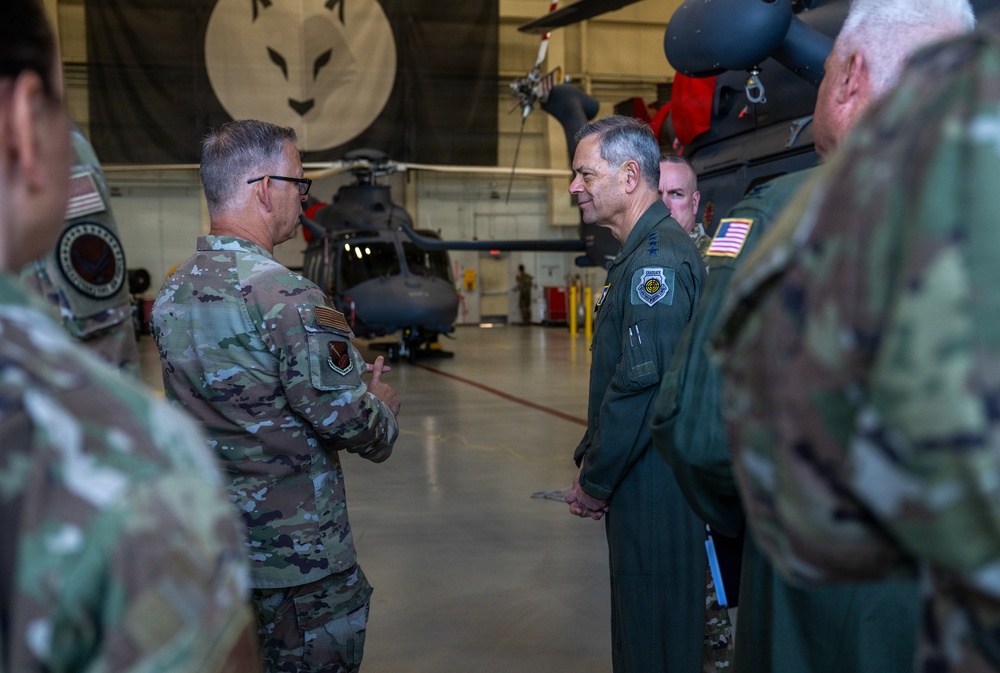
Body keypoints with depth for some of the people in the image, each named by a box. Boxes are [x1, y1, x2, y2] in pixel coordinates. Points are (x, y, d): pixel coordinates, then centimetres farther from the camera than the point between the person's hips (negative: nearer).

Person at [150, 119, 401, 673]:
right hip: (296, 560, -7)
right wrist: (382, 404, 1)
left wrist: (349, 380, 10)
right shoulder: (287, 299, -24)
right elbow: (351, 424, -22)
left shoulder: (170, 295, 2)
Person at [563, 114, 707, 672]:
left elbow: (643, 385, -24)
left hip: (655, 484, -10)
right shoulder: (643, 252, 15)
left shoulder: (658, 259, -18)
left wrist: (595, 482, -15)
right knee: (638, 627, 20)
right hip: (644, 481, 10)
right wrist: (593, 464, 13)